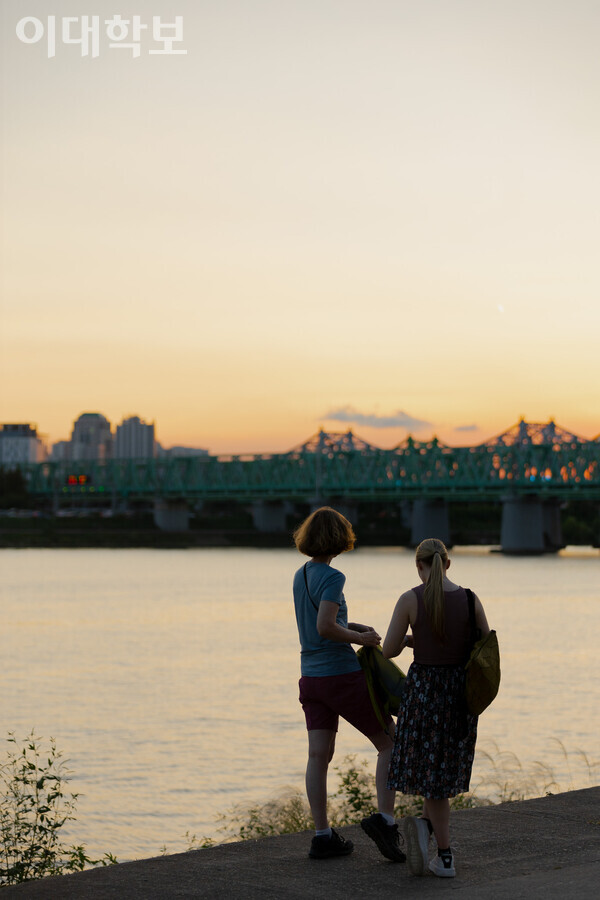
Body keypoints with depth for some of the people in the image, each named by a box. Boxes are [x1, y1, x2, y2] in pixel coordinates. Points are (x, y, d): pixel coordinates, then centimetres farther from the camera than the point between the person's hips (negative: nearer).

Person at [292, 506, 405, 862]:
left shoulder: (301, 575, 10)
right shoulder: (333, 578, -15)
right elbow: (325, 628, -25)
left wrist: (355, 627, 12)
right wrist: (361, 639, -11)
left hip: (311, 676, 7)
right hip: (343, 675, -7)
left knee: (319, 756, 5)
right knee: (390, 743, 3)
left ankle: (323, 836, 5)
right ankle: (385, 819, -10)